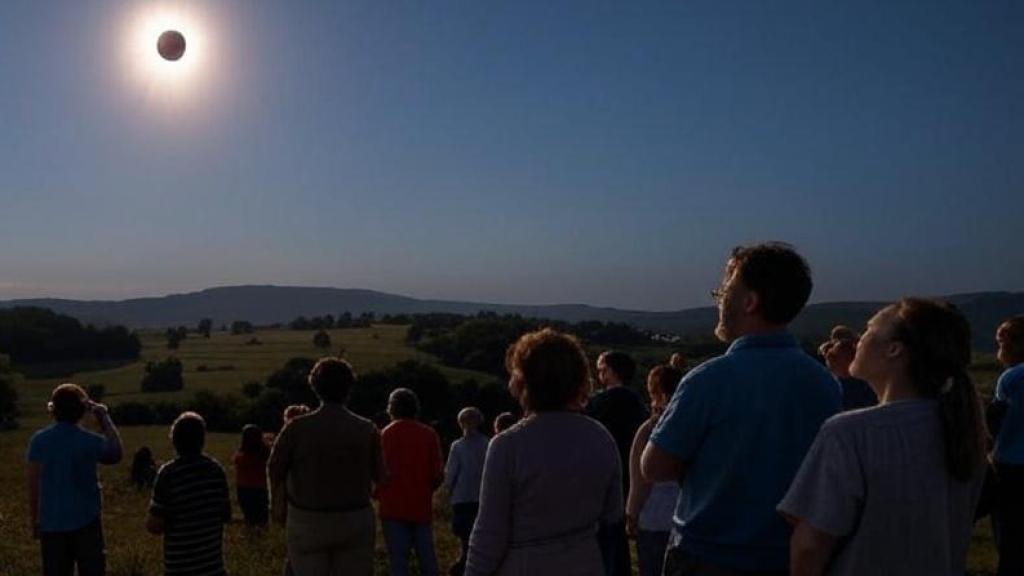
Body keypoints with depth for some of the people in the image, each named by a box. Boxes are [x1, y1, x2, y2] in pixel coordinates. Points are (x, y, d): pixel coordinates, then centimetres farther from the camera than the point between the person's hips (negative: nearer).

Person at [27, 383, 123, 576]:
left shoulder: (39, 440, -5)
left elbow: (34, 483, -3)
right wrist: (105, 419, 9)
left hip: (51, 523, 2)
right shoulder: (90, 441, -10)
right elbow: (116, 454, 9)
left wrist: (33, 517, 8)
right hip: (85, 521, -2)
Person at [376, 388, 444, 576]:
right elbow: (438, 475, -1)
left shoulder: (386, 434, -3)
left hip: (394, 507, -2)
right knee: (427, 559, 10)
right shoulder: (429, 434, 1)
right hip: (422, 507, 2)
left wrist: (379, 494, 11)